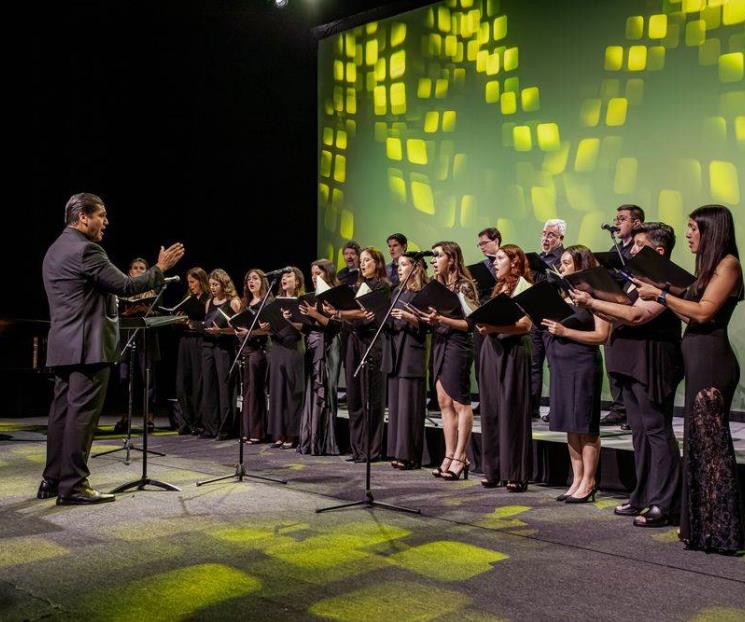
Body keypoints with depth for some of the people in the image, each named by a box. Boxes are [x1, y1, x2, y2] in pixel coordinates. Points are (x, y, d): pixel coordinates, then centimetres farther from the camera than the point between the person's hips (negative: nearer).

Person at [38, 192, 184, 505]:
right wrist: (160, 269, -5)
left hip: (64, 345, 10)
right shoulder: (85, 250, -14)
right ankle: (73, 485, -3)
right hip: (88, 346, -10)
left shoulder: (56, 250, 18)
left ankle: (52, 480, 19)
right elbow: (125, 286, -16)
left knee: (63, 411, 13)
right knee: (82, 413, -6)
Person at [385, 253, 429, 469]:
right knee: (394, 402, 7)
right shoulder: (396, 293, 19)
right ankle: (397, 452, 12)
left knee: (409, 403, -7)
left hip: (412, 353, -8)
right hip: (394, 353, 8)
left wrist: (408, 317, -26)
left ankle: (409, 455, -2)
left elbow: (424, 324, -11)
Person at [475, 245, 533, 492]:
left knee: (512, 411, -5)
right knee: (491, 410, 7)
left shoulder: (524, 286, -5)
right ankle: (494, 470, 14)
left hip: (513, 350, -7)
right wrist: (483, 325, -2)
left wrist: (494, 327, -26)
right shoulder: (499, 287, 19)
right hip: (492, 349, 7)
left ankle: (516, 474, 1)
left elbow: (525, 324, -15)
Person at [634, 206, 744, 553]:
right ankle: (704, 527, 18)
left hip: (711, 360, -9)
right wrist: (663, 297, 14)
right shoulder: (709, 267, 19)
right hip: (698, 359, 9)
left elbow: (703, 312, -15)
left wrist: (660, 295, -9)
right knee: (700, 443, 10)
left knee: (711, 443, -5)